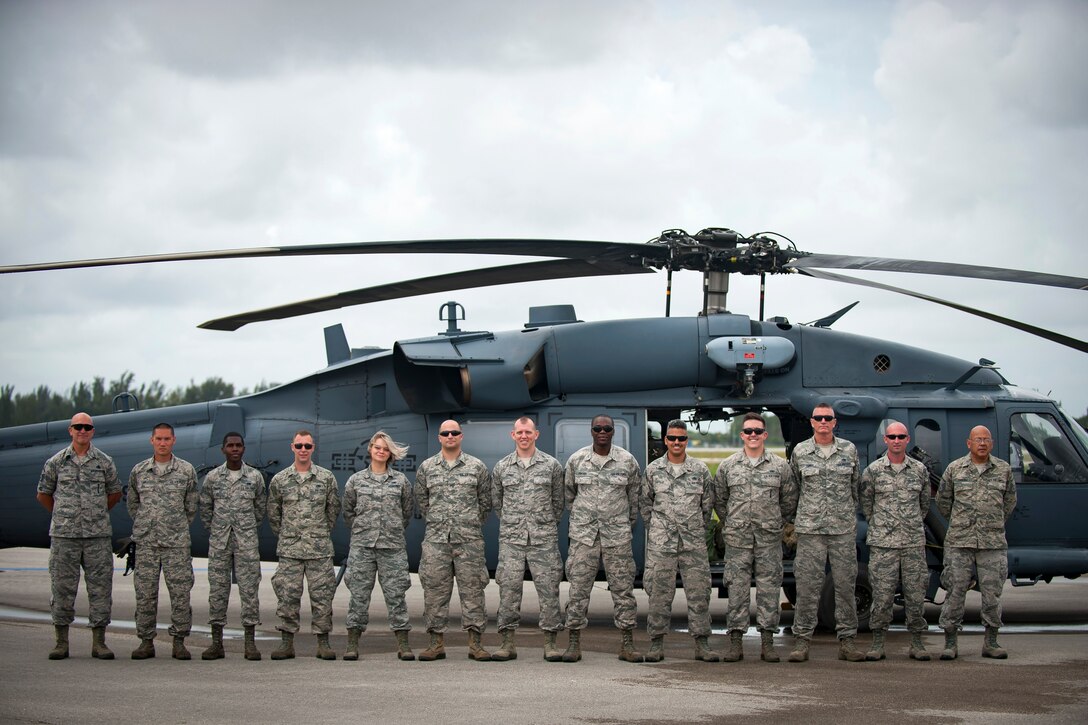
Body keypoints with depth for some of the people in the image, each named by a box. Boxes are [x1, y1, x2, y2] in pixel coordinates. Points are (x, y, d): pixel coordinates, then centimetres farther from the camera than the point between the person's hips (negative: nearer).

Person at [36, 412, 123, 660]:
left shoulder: (104, 462, 6)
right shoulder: (56, 462, 4)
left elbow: (115, 493, 19)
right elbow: (43, 494, 15)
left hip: (98, 536, 1)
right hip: (64, 536, -1)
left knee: (100, 587, 0)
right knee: (62, 586, 1)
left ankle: (99, 642, 6)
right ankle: (61, 642, 8)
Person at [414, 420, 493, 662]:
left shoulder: (477, 467, 5)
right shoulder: (426, 467, 8)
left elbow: (485, 501, 11)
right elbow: (421, 500, 16)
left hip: (469, 539, -1)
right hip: (436, 540, 1)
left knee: (472, 589, -2)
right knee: (434, 589, 1)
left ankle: (475, 643, 2)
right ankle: (437, 642, 7)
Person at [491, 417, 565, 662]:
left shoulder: (551, 465, 4)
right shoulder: (501, 468, 8)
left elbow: (558, 501, 12)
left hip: (544, 539, -1)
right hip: (511, 539, 1)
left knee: (548, 588, -3)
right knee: (508, 588, -2)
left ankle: (550, 643, 2)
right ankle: (508, 642, 4)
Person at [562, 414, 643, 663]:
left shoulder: (627, 461, 2)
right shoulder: (576, 460, 3)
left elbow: (635, 494, 14)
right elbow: (568, 492, 16)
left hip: (617, 534, 0)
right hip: (583, 533, 0)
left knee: (623, 587, 1)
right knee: (578, 587, -1)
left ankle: (627, 644, 5)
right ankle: (574, 643, 5)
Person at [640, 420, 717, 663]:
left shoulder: (700, 469, 5)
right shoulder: (653, 470, 5)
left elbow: (708, 504, 13)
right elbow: (645, 502, 13)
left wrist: (699, 530, 11)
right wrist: (655, 529, 9)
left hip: (694, 542, 1)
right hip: (660, 543, -1)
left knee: (699, 591, -1)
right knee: (659, 592, 0)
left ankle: (701, 643, 5)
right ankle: (657, 642, 7)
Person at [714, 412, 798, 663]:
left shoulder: (780, 466, 4)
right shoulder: (727, 466, 6)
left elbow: (790, 500, 12)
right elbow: (719, 500, 14)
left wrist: (778, 524, 10)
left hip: (769, 538, 0)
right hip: (737, 538, 0)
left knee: (769, 589, 1)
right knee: (737, 588, 0)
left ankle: (767, 642, 5)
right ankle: (735, 642, 3)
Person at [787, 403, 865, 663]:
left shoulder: (849, 450, 6)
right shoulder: (800, 452, 4)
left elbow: (855, 486, 16)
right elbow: (793, 486, 15)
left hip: (844, 528, 1)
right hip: (810, 529, -1)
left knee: (845, 583, 3)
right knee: (807, 585, -3)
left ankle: (847, 641, 9)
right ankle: (801, 641, 1)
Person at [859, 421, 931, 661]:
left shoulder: (920, 470, 8)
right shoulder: (872, 470, 0)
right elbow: (866, 503, 9)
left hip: (914, 542, 2)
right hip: (882, 543, -2)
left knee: (916, 593, 3)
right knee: (882, 594, -2)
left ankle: (917, 643, 12)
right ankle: (877, 643, 6)